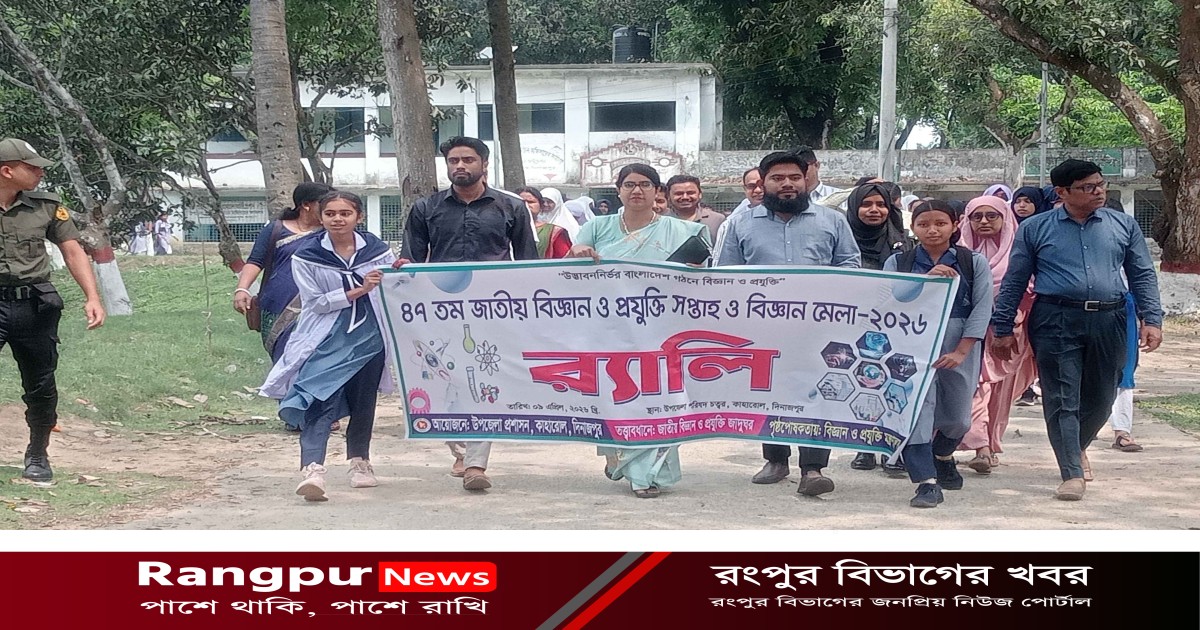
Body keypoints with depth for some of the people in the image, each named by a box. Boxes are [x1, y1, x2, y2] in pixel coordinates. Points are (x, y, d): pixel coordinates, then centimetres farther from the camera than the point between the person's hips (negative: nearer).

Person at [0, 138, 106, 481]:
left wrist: (92, 297, -6)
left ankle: (38, 456, 29)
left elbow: (73, 251, 5)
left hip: (34, 307, 3)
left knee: (41, 388, 11)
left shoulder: (46, 207, 3)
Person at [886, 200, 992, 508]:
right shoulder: (897, 263, 4)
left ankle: (943, 457, 46)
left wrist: (961, 352, -13)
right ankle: (926, 482, -16)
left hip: (959, 346, 1)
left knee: (956, 416, 13)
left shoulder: (974, 263, 2)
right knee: (916, 409, -17)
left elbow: (981, 309, -4)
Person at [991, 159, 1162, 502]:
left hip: (1108, 320, 3)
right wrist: (1003, 329, 5)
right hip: (1056, 322, -2)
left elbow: (1142, 275, 12)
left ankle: (1074, 449, 37)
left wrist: (1152, 319, 1)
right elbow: (1014, 281, 7)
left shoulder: (1124, 225, 10)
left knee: (1100, 398, 11)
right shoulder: (1034, 228, 4)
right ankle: (1072, 473, -4)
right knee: (1061, 399, -7)